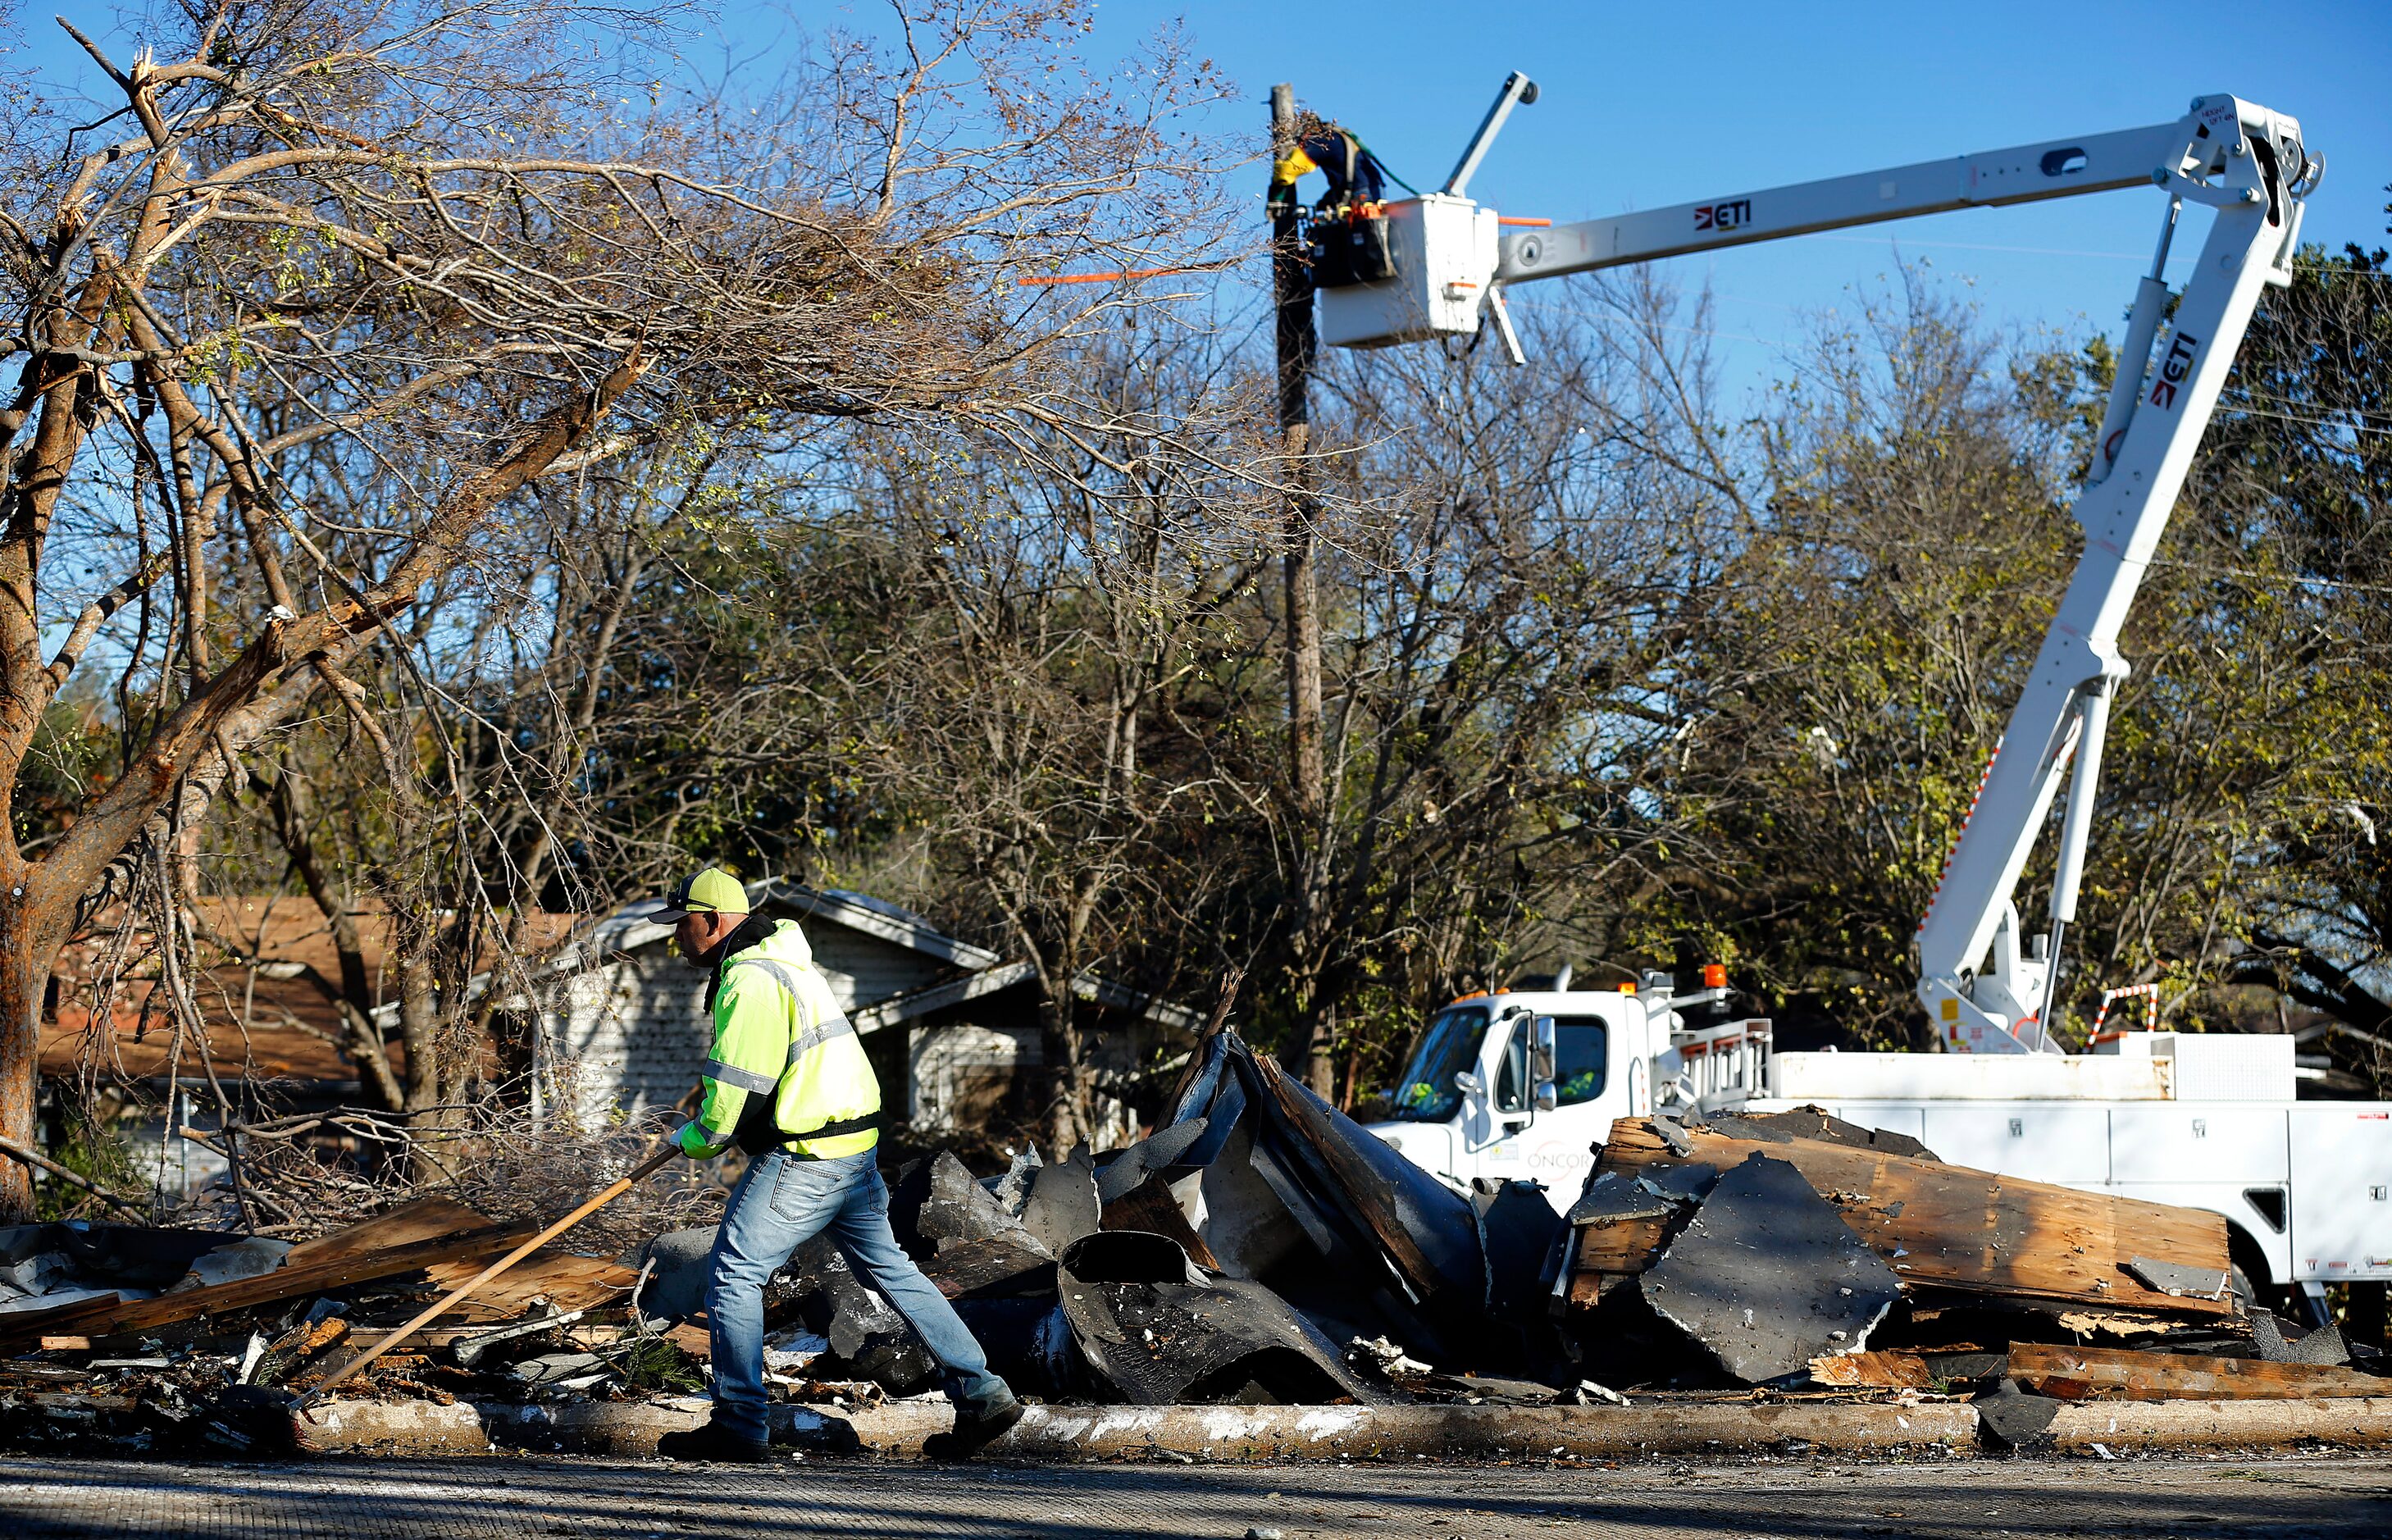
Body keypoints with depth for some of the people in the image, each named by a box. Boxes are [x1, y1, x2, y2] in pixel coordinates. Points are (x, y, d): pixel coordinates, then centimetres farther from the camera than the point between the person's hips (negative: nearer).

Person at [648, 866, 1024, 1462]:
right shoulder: (783, 961, 18)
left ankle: (737, 1426, 0)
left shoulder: (749, 981, -16)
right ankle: (982, 1395, 13)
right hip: (853, 1146, 10)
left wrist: (695, 1140, -2)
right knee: (887, 1267, 14)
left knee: (733, 1274, -3)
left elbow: (734, 1090, -20)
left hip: (803, 1161, -10)